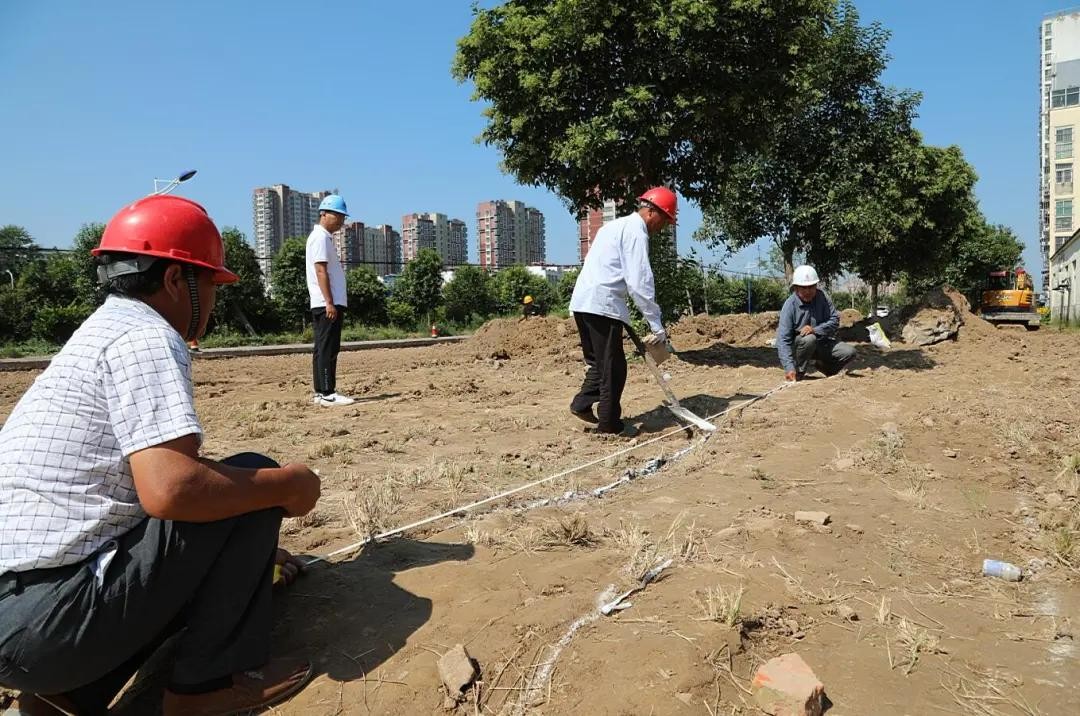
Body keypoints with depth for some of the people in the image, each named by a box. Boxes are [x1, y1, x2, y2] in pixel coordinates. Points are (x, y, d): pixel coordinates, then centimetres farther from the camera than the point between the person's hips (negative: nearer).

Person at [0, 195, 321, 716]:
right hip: (42, 626, -10)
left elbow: (158, 478, 26)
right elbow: (169, 488, -29)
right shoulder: (145, 337, -13)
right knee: (254, 480, -8)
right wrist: (288, 483, -12)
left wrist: (252, 548, 31)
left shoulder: (100, 333, 19)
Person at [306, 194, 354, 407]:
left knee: (324, 349, 11)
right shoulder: (320, 237, -9)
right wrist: (330, 303, -22)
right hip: (327, 303, -11)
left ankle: (321, 393, 15)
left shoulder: (325, 237, 22)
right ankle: (327, 394, -9)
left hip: (328, 303, 11)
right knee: (327, 349, -10)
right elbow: (321, 271, -17)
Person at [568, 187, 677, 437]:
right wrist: (657, 326, -14)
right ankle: (610, 423, 7)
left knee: (600, 361, 19)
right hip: (603, 305, -9)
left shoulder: (616, 225, 23)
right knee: (613, 367, 0)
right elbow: (640, 283, -16)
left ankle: (583, 403, 12)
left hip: (582, 302, 9)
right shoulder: (636, 231, -8)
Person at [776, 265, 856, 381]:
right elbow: (783, 339, -27)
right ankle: (799, 374, -14)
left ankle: (823, 366, 17)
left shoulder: (822, 297, -9)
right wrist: (789, 367, -38)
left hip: (822, 343, 4)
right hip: (798, 345, -4)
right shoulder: (790, 305, -21)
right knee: (809, 339, -36)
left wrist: (815, 330, -28)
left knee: (849, 352, -13)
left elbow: (835, 319, -8)